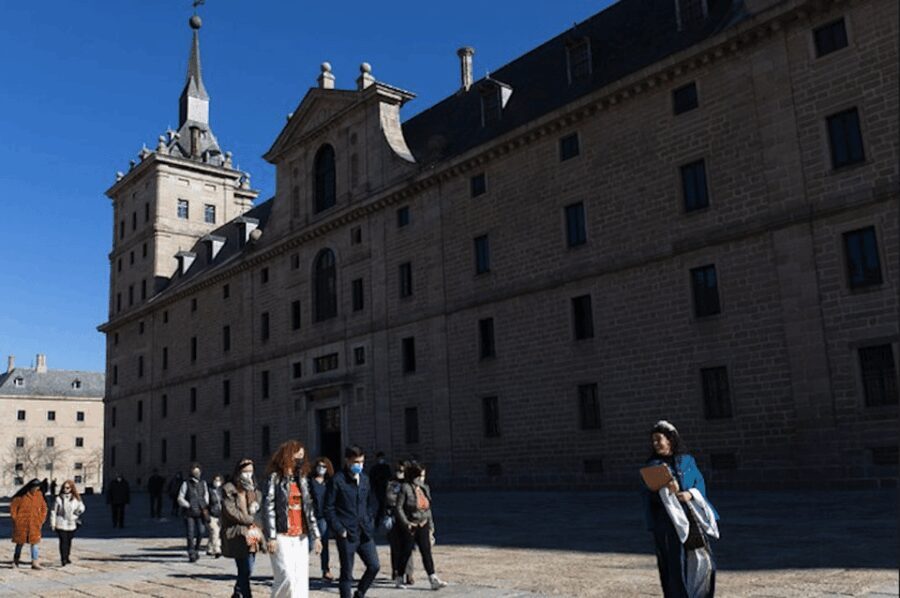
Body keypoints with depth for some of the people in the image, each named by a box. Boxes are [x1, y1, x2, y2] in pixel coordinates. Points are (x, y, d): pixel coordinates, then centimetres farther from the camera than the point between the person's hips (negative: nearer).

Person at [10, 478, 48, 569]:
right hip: (21, 524, -3)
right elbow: (13, 506, -5)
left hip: (34, 524, 3)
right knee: (20, 542, 10)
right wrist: (15, 519, -6)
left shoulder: (39, 495, 2)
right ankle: (16, 560, 29)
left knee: (34, 542, 0)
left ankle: (35, 563, 1)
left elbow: (44, 508, 12)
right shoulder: (22, 495, -11)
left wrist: (41, 520, 5)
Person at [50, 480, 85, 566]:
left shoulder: (76, 499, 3)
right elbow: (53, 511, -1)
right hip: (61, 524, -3)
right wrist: (53, 523, -3)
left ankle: (67, 558, 26)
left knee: (69, 541, 12)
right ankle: (63, 559, -8)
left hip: (71, 524, 3)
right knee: (63, 541, -10)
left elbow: (81, 508, 13)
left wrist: (75, 515, 1)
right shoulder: (58, 499, -4)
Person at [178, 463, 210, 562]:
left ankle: (196, 549, 17)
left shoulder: (203, 483, 9)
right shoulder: (186, 483, -3)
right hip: (189, 512, -3)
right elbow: (180, 499, -2)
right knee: (190, 534, -3)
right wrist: (189, 506, -10)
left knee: (201, 531, -6)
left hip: (200, 512, 3)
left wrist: (205, 506, 10)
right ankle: (191, 554, 8)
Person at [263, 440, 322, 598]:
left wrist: (316, 536, 10)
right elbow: (268, 508, -8)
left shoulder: (302, 479, 15)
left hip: (301, 537, 6)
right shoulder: (275, 478, -3)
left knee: (301, 579, 3)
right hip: (283, 536, -6)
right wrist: (271, 537, -14)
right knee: (287, 577, -12)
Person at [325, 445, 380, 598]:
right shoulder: (337, 480, -9)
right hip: (346, 534, -6)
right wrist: (339, 529, -12)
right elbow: (329, 508, -9)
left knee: (374, 566, 5)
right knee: (347, 573, 2)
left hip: (365, 532, 6)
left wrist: (369, 521, 8)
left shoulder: (365, 478, 9)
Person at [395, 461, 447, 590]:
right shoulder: (405, 488, -11)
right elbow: (399, 507, -12)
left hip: (423, 525, 5)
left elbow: (428, 509, 13)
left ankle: (433, 580, -6)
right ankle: (399, 579, 21)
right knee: (406, 553, 5)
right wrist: (406, 523, -18)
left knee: (427, 552, -1)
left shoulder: (425, 488, 8)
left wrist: (431, 528, 12)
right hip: (410, 526, -5)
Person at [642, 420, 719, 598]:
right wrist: (665, 490, -24)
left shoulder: (687, 460, 9)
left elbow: (700, 483, 5)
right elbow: (650, 495, -4)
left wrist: (690, 494, -15)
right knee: (675, 565, -4)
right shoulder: (653, 466, 2)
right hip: (667, 522, -3)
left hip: (691, 519, 3)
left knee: (703, 562, 2)